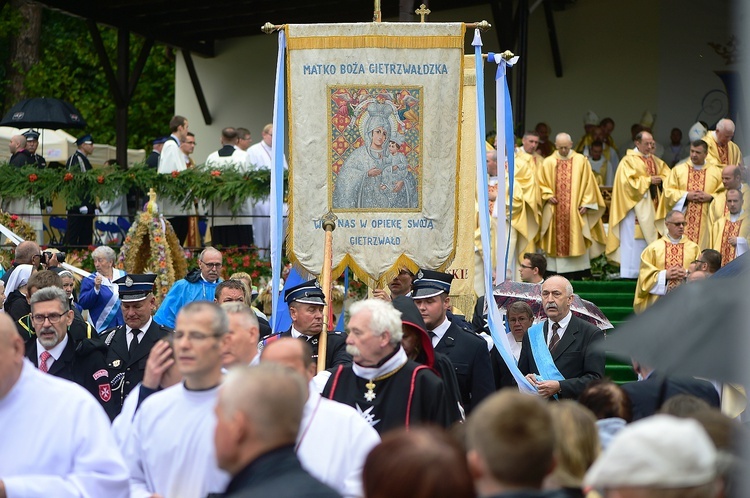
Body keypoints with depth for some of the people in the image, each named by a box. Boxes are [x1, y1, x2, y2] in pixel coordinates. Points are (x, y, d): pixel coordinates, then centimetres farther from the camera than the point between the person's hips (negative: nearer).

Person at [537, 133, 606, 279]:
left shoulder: (581, 161, 4)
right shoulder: (548, 163, 6)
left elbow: (588, 184, 3)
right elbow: (541, 183, 10)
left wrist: (586, 204, -4)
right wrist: (548, 195, -8)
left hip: (575, 211, -1)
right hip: (555, 212, 1)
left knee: (577, 239, -3)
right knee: (556, 242, -1)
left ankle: (578, 273, 0)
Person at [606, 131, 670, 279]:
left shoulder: (656, 161, 16)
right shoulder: (628, 161, -5)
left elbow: (668, 176, 15)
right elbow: (628, 182, -14)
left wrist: (660, 180, -7)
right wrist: (648, 181, -14)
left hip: (652, 207, 7)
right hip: (635, 205, -7)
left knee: (650, 237, 4)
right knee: (634, 238, -9)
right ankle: (630, 272, -7)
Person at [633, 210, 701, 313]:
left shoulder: (693, 248, 12)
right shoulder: (653, 248, 8)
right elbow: (646, 272, 3)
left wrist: (687, 274, -13)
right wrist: (664, 275, -12)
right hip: (660, 299, -1)